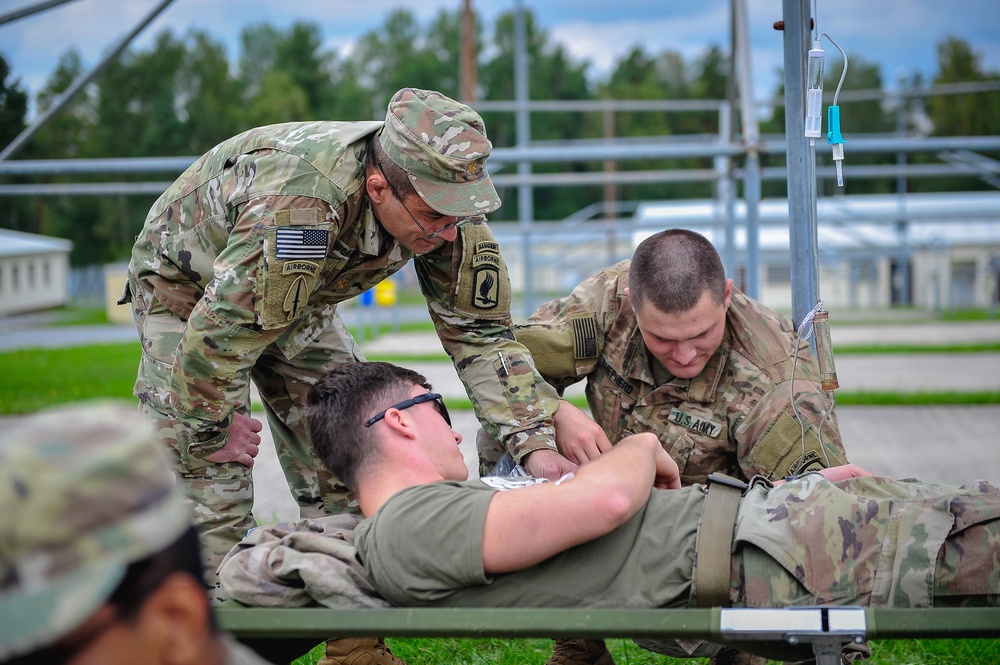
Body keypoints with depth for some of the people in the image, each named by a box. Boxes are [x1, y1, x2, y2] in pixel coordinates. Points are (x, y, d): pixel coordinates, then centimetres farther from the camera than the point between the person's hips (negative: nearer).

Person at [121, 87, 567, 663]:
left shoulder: (443, 205, -25)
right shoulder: (297, 210, -46)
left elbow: (481, 332, -15)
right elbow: (217, 335, -36)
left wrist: (540, 441, -24)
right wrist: (210, 432, -19)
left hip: (296, 296, 6)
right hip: (190, 288, -5)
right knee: (208, 480, -13)